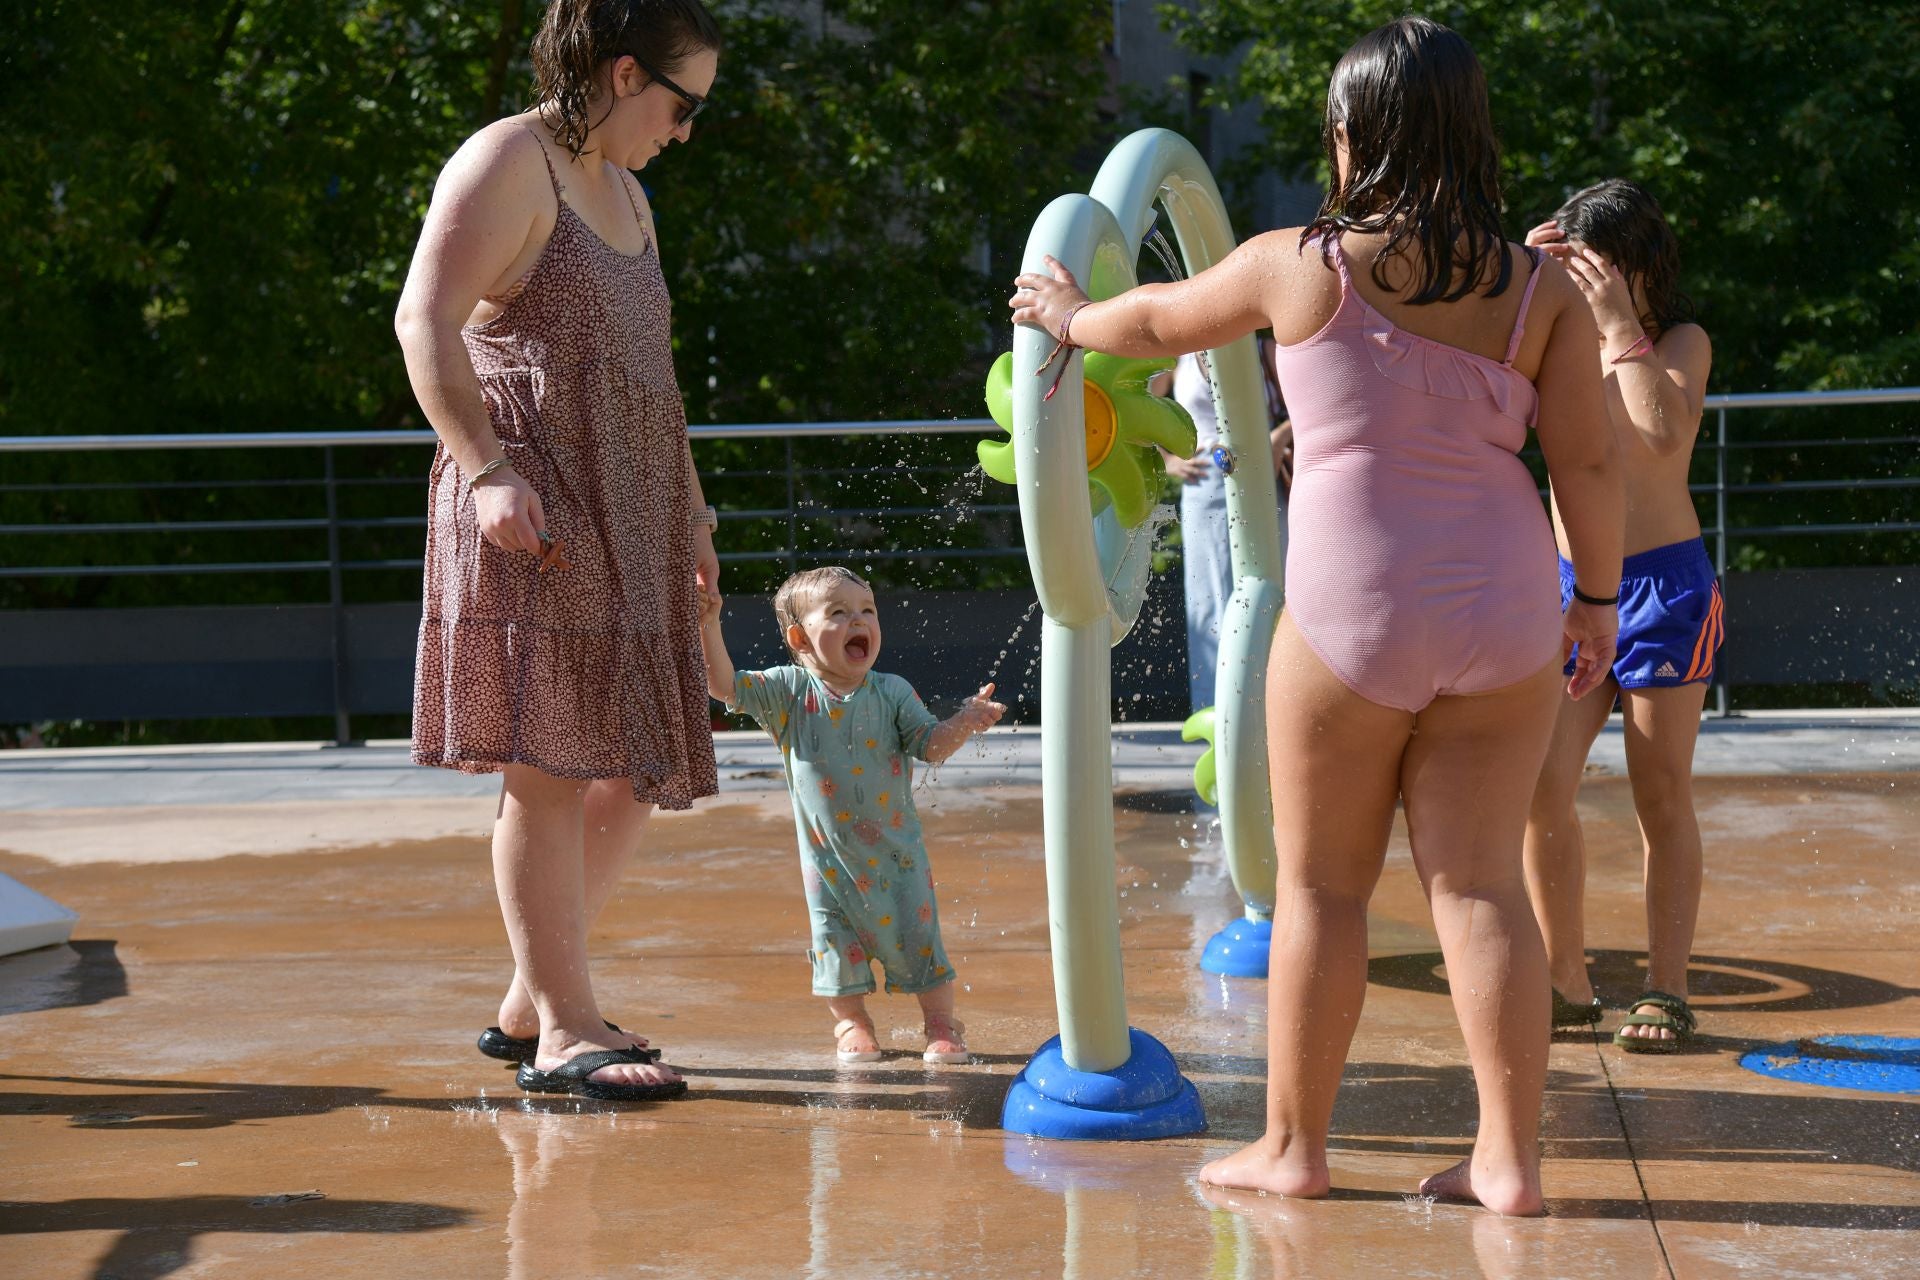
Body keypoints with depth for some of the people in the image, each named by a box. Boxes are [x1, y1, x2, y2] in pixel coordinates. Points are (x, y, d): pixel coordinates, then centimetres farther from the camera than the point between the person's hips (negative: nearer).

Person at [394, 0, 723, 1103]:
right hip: (534, 512, -9)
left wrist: (692, 513, 26)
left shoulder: (623, 192, 24)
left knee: (635, 769, 8)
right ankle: (563, 1031, -6)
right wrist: (489, 470, -26)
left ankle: (529, 1005, 17)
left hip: (628, 522, 9)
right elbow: (426, 320, -16)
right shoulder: (506, 163, -5)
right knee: (551, 763, -10)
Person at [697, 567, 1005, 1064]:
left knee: (914, 936, 3)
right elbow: (725, 685, -12)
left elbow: (930, 744, -8)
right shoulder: (789, 691, -7)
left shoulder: (891, 692, -6)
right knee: (837, 938, 8)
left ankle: (941, 1024, 19)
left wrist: (966, 721, -27)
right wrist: (708, 624, -22)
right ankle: (851, 1023, 28)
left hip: (894, 849, 0)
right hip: (827, 853, 0)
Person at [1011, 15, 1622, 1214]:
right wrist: (1598, 597, 14)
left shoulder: (1301, 265, -4)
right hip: (1502, 613, 3)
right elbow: (1590, 462, 0)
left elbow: (1162, 318, 12)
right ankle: (1511, 1157, 8)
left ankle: (1294, 1147, 18)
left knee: (1321, 883, 9)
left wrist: (1071, 316, 33)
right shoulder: (1543, 288, 0)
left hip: (1352, 612, -2)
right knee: (1479, 883, 7)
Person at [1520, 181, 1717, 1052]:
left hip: (1663, 588, -3)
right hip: (1568, 587, 3)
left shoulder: (1681, 341, -4)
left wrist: (1621, 325, -24)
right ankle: (1565, 981, 9)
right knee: (1540, 791, -5)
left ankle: (1666, 992, 11)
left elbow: (1665, 432, -23)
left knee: (1662, 798, 3)